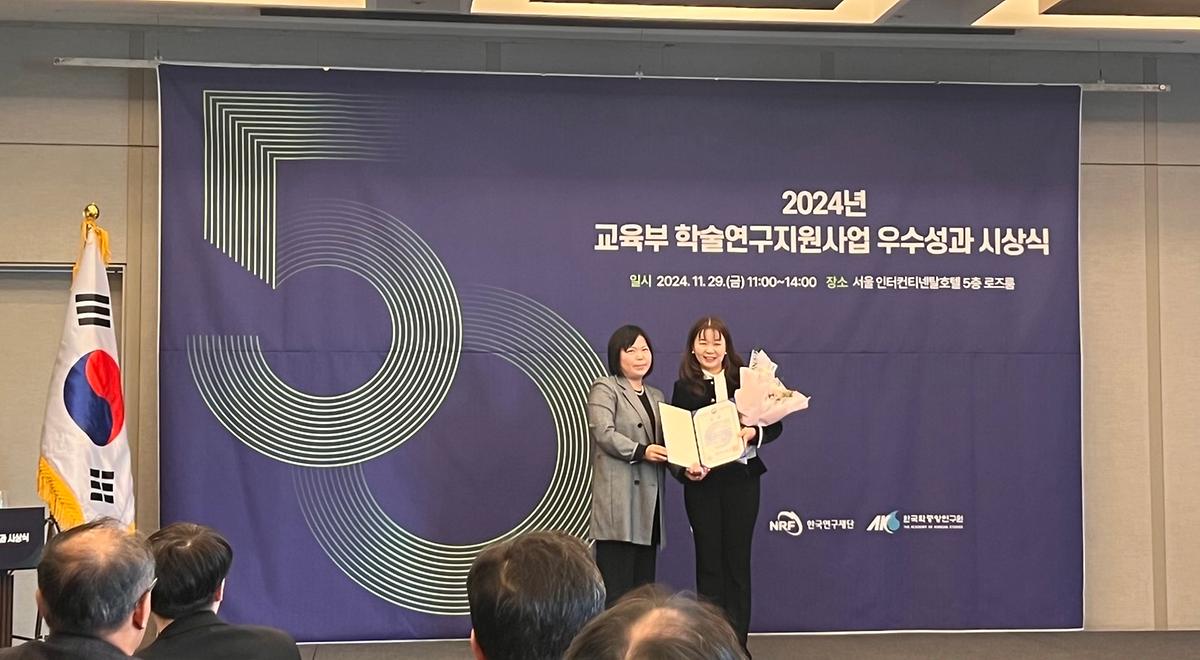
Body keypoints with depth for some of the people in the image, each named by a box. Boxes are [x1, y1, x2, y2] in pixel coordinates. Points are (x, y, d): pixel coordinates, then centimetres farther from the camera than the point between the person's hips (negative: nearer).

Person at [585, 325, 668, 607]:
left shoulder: (657, 396, 26)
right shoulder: (604, 389, 3)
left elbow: (666, 443, 19)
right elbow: (604, 433, -11)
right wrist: (640, 451, -22)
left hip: (650, 498, 8)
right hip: (618, 500, -7)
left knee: (644, 586, 6)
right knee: (617, 590, -12)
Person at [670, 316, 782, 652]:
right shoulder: (684, 388, 1)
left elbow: (775, 424, 3)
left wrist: (753, 432, -17)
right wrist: (686, 469, -18)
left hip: (741, 479, 0)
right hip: (702, 484, 0)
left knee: (738, 562, 5)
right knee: (709, 562, 5)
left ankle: (738, 643, 12)